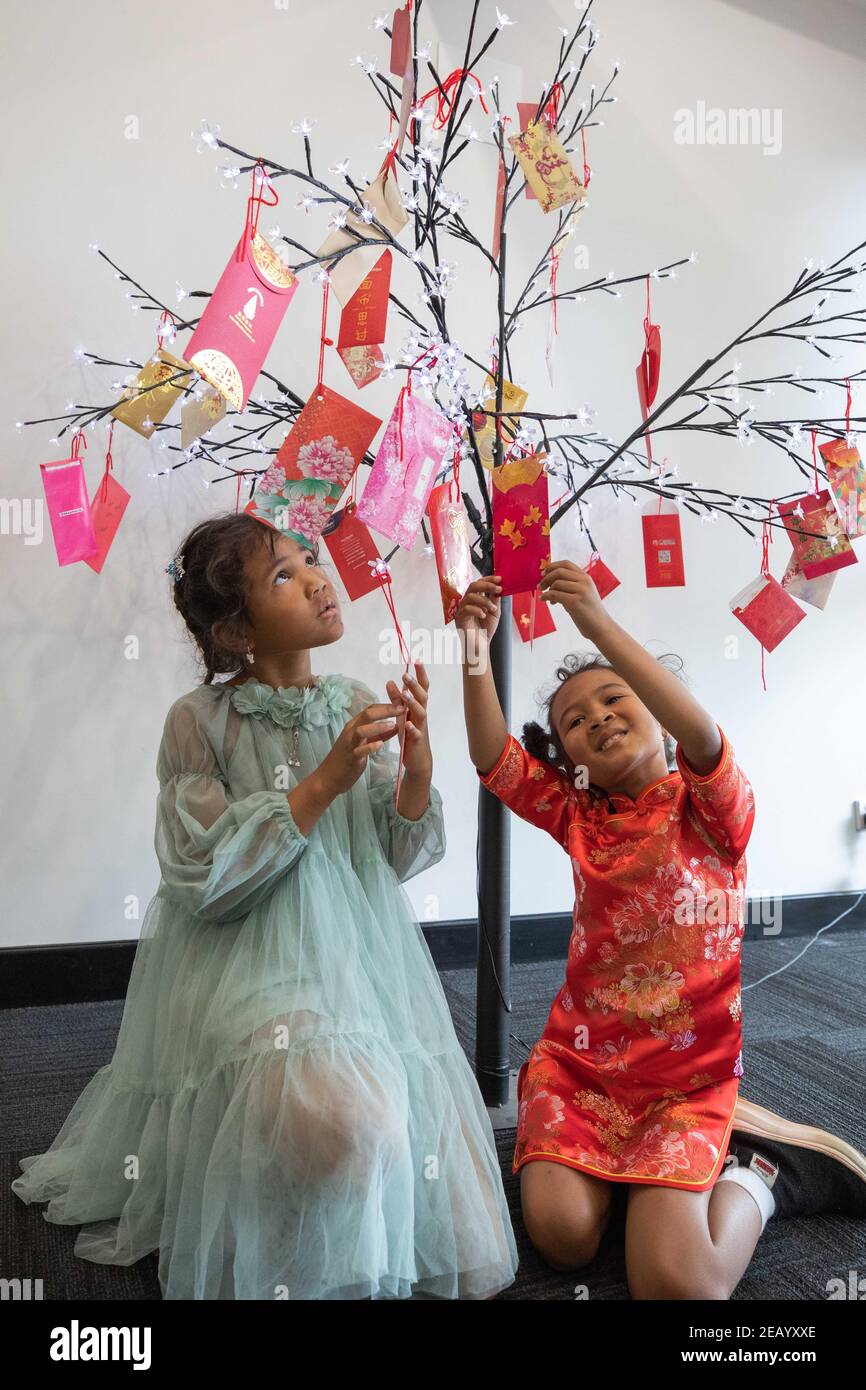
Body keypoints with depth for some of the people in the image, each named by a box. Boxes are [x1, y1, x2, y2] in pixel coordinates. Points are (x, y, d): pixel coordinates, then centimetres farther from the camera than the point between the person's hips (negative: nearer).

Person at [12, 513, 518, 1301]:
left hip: (364, 963, 5)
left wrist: (418, 765, -15)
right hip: (247, 965, -4)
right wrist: (323, 784, -21)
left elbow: (401, 860, 4)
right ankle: (293, 1266, 0)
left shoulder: (359, 707, 4)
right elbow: (202, 880, -14)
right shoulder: (200, 720, -8)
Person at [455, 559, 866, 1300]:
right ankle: (617, 1162, 12)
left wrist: (599, 624, -34)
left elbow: (700, 734, -29)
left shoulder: (714, 808, -6)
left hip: (689, 1078, -3)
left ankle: (758, 1178, 10)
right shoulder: (580, 816, 6)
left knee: (676, 1282, -18)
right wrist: (476, 650, -24)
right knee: (563, 1235, -18)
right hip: (577, 1061, 4)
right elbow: (495, 760, -9)